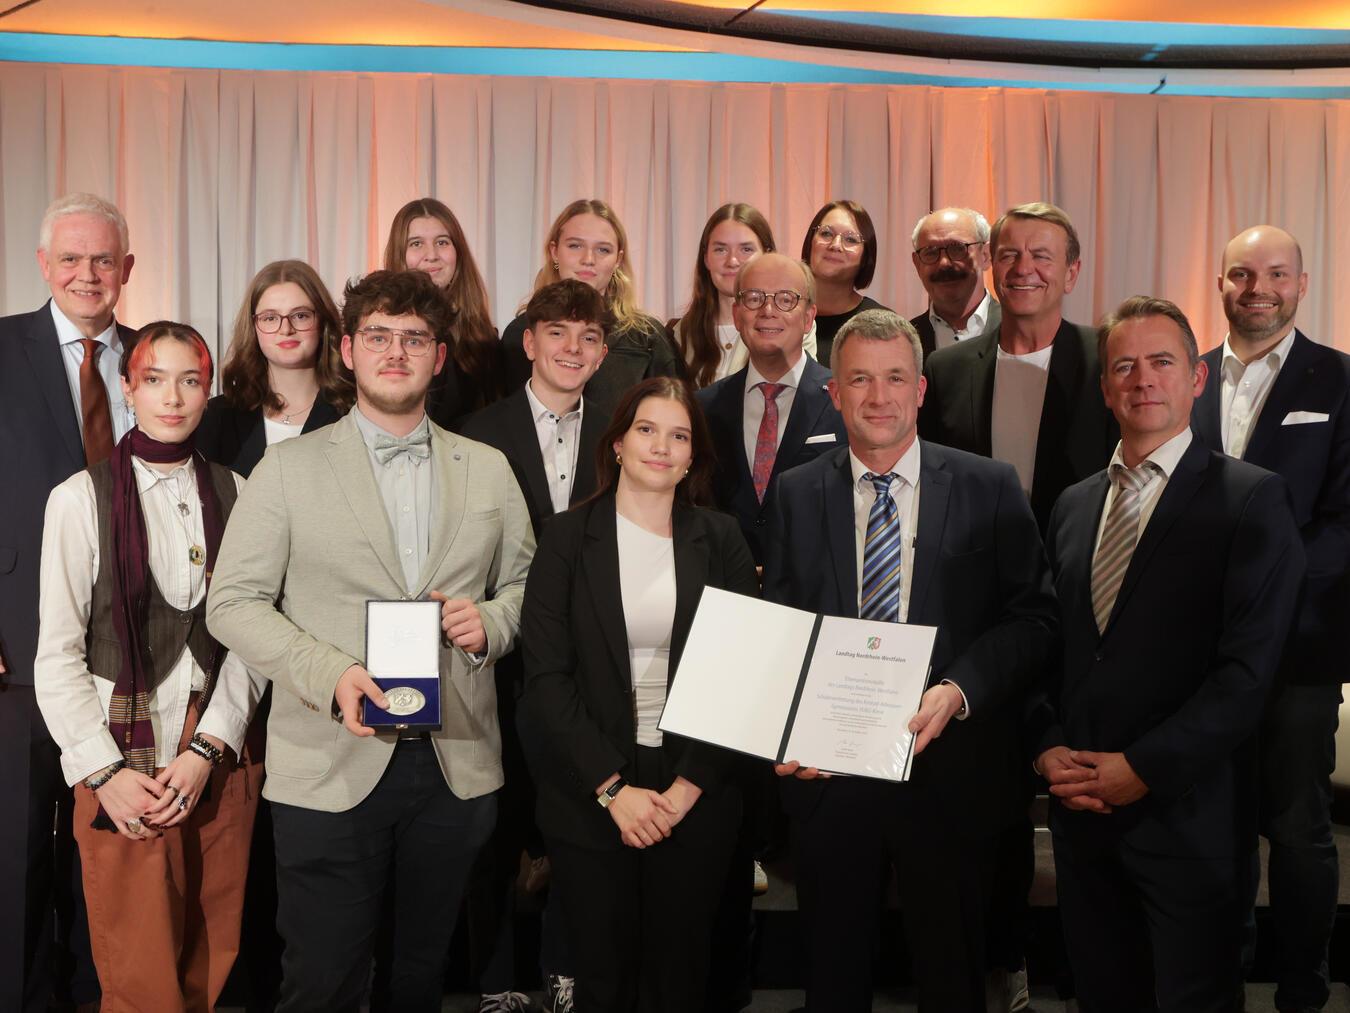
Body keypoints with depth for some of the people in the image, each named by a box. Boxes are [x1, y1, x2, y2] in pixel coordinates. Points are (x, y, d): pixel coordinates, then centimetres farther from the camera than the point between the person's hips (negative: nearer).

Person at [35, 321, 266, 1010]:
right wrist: (105, 772, -10)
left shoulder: (235, 495, 5)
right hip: (121, 770, -2)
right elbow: (57, 656, -3)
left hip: (220, 764, 3)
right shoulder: (81, 498, -3)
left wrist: (206, 751, -7)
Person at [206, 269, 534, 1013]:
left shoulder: (488, 470, 10)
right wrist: (330, 674, -17)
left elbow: (524, 584, 16)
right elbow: (234, 603, -2)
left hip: (455, 766, 3)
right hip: (332, 768, -3)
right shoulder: (290, 467, 1)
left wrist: (489, 622, -7)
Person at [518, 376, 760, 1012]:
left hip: (695, 796, 1)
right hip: (589, 798, -1)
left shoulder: (720, 541, 3)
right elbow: (544, 679, -6)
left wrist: (689, 785, -10)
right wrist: (612, 788, -13)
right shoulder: (567, 537, -1)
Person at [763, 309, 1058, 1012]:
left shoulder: (989, 490, -1)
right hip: (825, 772, 1)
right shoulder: (796, 496, 4)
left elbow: (1033, 618, -4)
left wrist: (958, 691, -19)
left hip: (950, 775, -1)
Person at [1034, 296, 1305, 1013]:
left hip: (1187, 814, -5)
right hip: (1081, 812, 5)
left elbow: (1249, 666, -13)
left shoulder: (1251, 499, -5)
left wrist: (1141, 768, -16)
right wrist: (1047, 748, -4)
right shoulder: (1072, 506, 13)